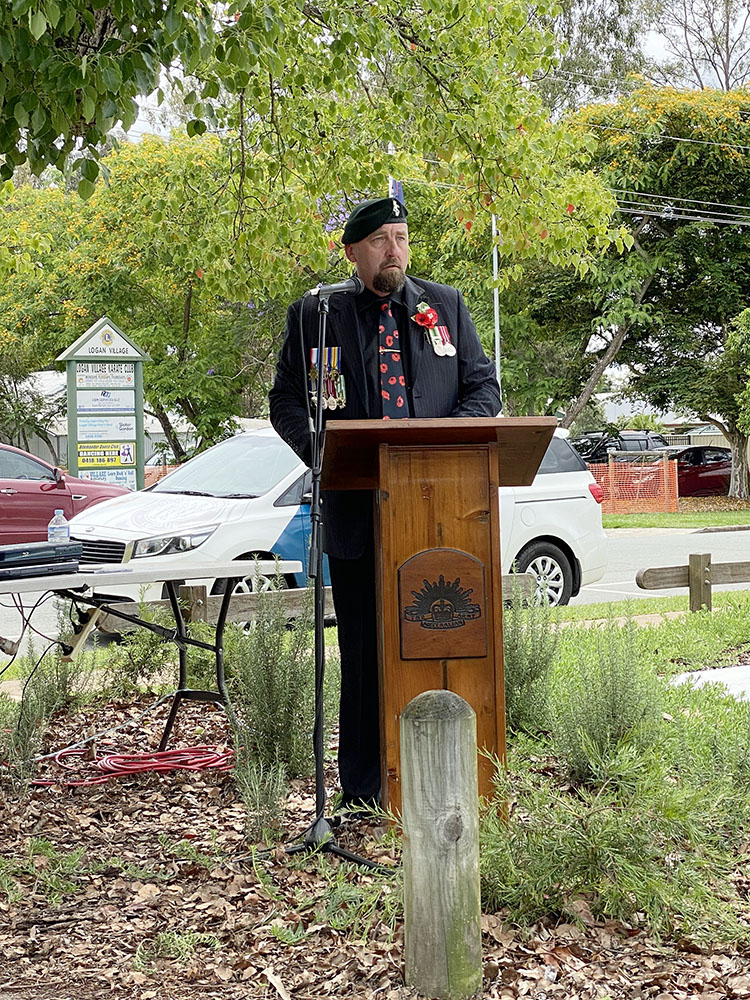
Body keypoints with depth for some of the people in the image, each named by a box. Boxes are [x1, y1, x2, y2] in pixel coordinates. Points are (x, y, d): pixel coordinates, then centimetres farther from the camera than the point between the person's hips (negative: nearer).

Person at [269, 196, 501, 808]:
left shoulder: (446, 306, 14)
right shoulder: (314, 315, 9)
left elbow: (484, 388, 12)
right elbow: (286, 402, 8)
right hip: (358, 511, -1)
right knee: (364, 654, 3)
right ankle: (362, 794, 12)